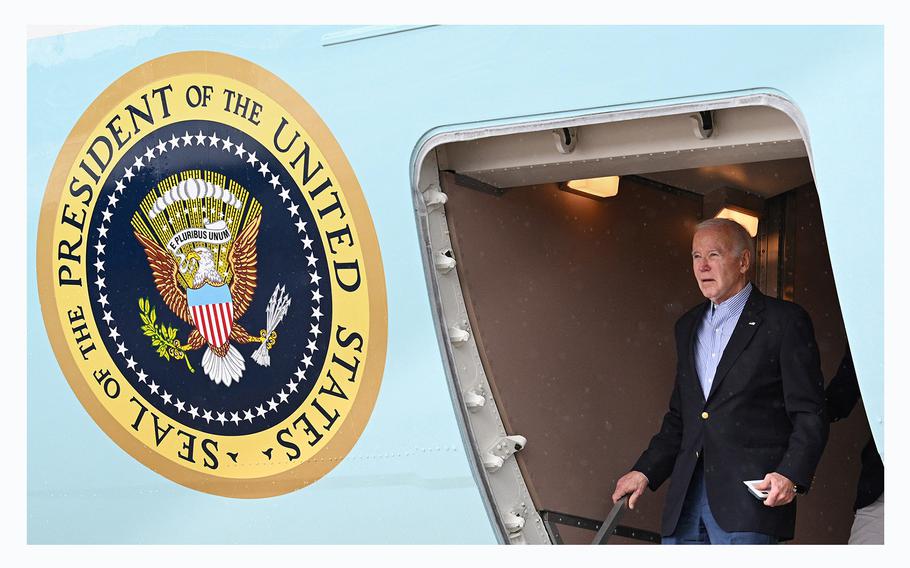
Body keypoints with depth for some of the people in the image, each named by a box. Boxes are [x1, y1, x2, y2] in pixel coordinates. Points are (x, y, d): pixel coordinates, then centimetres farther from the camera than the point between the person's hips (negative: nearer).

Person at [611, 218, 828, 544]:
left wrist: (791, 476, -19)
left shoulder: (785, 321, -1)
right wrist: (646, 471, 13)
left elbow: (810, 415, -5)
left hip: (751, 494, -6)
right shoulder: (688, 326, 20)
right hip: (686, 498, 6)